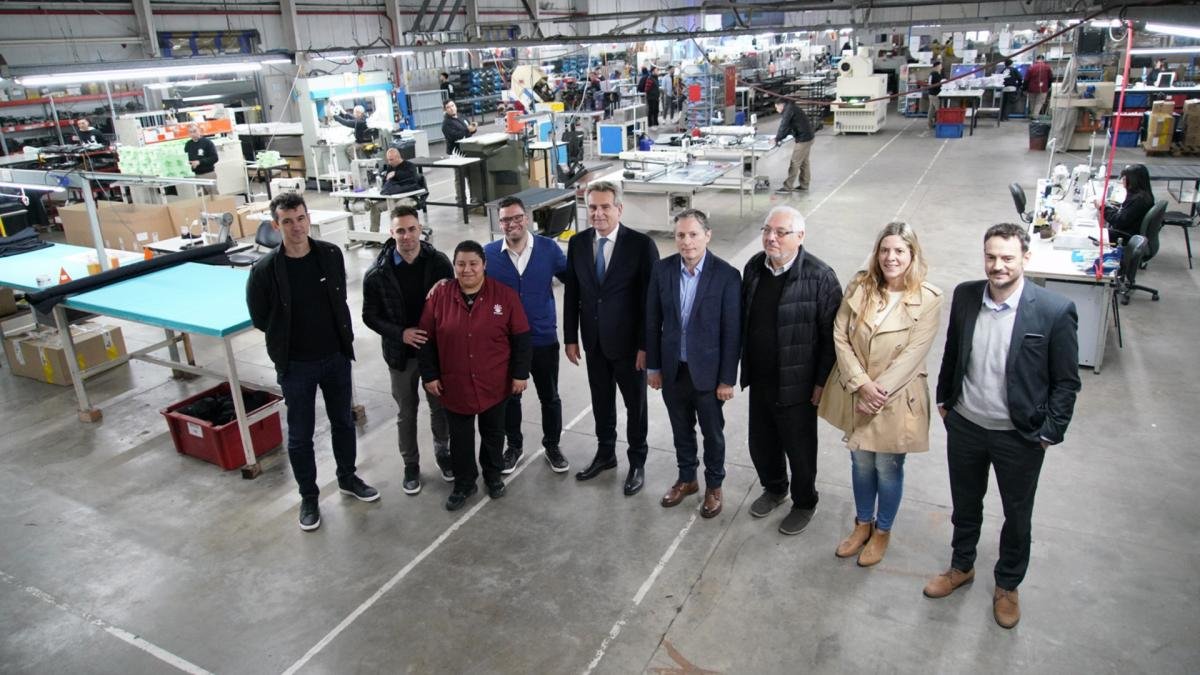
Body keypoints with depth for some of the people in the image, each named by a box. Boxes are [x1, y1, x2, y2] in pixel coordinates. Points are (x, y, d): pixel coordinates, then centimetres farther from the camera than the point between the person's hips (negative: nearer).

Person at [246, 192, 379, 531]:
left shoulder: (331, 254, -7)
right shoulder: (265, 270, -18)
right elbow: (260, 319, -5)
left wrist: (344, 336, 5)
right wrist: (290, 342, 1)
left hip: (337, 356, 3)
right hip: (296, 365, -3)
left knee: (343, 421, 19)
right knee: (300, 435, 10)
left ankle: (348, 478, 41)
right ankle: (308, 497, 29)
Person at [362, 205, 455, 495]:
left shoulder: (439, 262, -11)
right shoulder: (377, 274, -13)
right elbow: (370, 316, -6)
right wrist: (400, 334, -19)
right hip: (401, 353, -1)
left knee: (440, 405, 16)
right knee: (406, 412, 14)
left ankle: (443, 452, 41)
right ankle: (411, 464, 33)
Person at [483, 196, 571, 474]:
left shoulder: (548, 248, -9)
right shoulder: (488, 253, -8)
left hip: (544, 339, 0)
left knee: (549, 398, 15)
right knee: (509, 398, 18)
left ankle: (552, 445, 37)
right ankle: (514, 446, 40)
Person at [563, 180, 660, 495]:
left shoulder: (642, 244, -15)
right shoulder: (578, 243, -1)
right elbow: (571, 294, 5)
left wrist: (645, 345, -14)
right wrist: (571, 338, 4)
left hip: (628, 342, -4)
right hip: (593, 341, 4)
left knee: (635, 405, 12)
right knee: (601, 402, 19)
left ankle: (637, 462, 30)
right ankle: (605, 453, 39)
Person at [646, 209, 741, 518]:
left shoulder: (727, 275, -16)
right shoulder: (662, 269, -6)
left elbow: (732, 331, -12)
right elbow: (653, 321, 2)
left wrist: (727, 379, -10)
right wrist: (653, 366, 3)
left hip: (708, 371, -3)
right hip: (672, 369, 3)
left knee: (712, 433, 16)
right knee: (681, 430, 20)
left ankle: (714, 486, 37)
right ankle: (686, 479, 42)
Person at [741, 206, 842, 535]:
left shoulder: (819, 276, -19)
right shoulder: (754, 267, 0)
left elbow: (831, 335, -15)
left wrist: (821, 382, -13)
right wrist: (744, 366, 12)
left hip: (796, 384, -5)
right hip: (759, 380, 5)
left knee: (799, 447, 13)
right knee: (761, 443, 20)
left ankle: (804, 503, 37)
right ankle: (774, 488, 47)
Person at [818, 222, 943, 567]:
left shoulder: (928, 299, -13)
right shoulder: (859, 286, -5)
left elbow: (912, 355, -16)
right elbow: (840, 337, -7)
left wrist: (877, 390, -19)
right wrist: (862, 384, -17)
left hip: (897, 399, -3)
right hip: (854, 393, 3)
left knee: (888, 467, 13)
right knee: (861, 462, 19)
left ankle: (882, 531, 37)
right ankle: (863, 523, 41)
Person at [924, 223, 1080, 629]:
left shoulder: (1055, 311, -18)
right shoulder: (965, 295, -7)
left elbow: (1066, 382, -10)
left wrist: (1050, 432, -9)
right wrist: (944, 399, 10)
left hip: (1019, 437, -3)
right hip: (964, 426, 3)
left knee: (1017, 516, 18)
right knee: (965, 504, 23)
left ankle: (1007, 586, 41)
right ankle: (961, 566, 47)